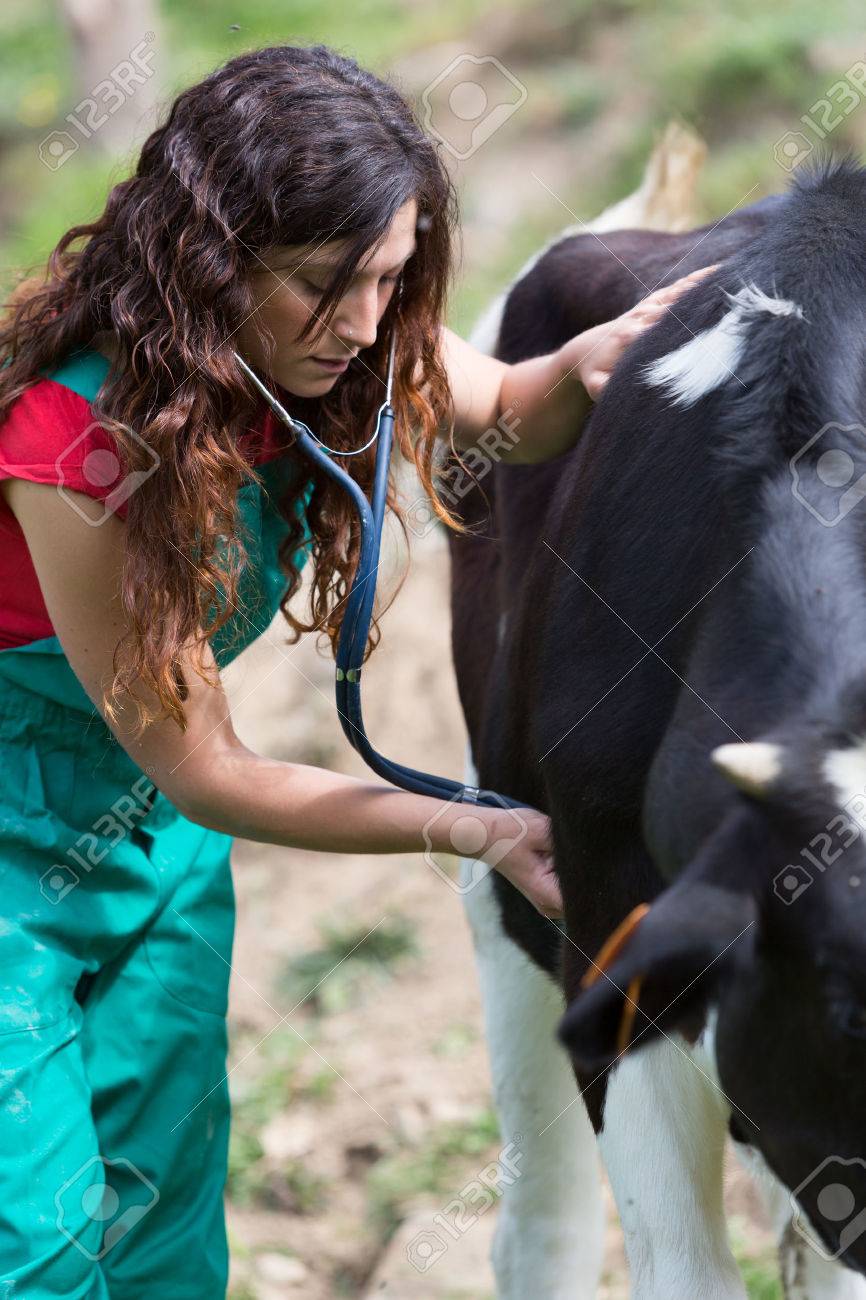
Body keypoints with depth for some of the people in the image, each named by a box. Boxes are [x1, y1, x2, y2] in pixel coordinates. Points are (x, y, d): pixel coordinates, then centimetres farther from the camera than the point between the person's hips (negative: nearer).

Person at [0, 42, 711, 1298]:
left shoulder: (312, 346, -15)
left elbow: (508, 414, 8)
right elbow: (200, 773, -25)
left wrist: (586, 367, -17)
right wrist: (483, 832, -27)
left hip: (156, 847, 7)